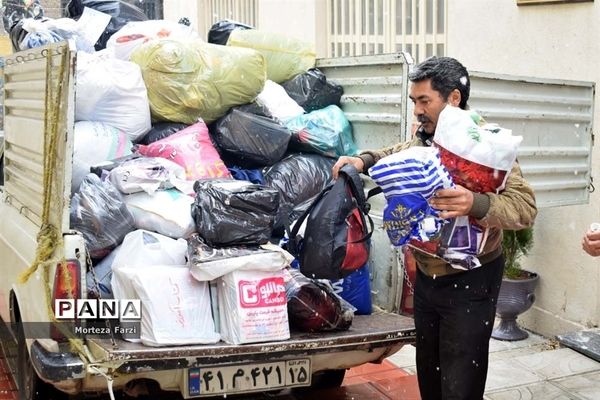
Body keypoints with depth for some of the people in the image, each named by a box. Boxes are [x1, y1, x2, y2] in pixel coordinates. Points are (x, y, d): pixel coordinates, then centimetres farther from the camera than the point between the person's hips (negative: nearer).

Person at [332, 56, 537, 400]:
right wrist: (363, 161, 5)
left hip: (470, 282, -7)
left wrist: (475, 204, -44)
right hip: (426, 276, 7)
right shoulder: (423, 140, 4)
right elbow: (395, 155, 26)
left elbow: (526, 206, -26)